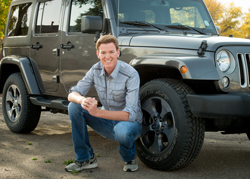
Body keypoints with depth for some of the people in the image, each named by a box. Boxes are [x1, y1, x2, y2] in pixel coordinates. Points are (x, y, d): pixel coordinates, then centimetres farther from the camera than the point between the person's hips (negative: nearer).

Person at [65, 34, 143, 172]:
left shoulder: (130, 74, -24)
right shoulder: (96, 70, -7)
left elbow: (130, 114, -30)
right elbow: (72, 94, -6)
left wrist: (97, 112, -42)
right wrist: (82, 100, -33)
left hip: (129, 122, -5)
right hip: (107, 123, 5)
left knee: (122, 130, -40)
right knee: (74, 107, -14)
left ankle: (129, 159, -2)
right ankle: (85, 159, -2)